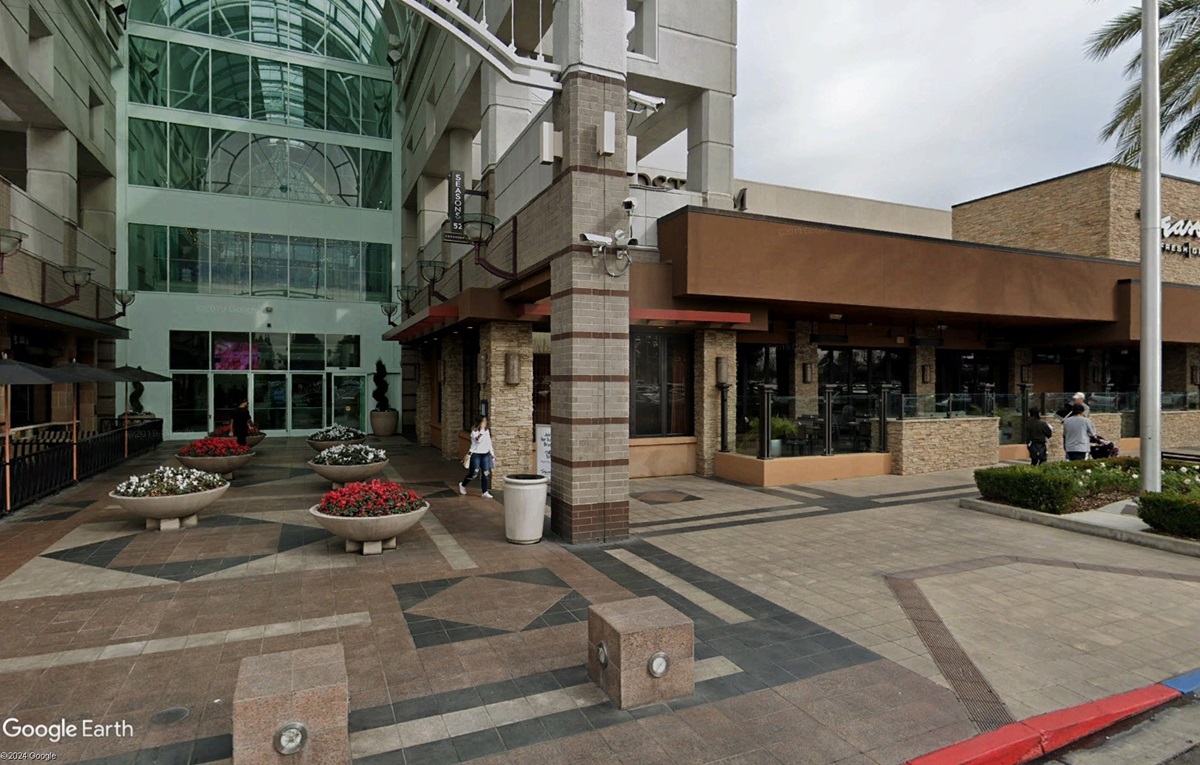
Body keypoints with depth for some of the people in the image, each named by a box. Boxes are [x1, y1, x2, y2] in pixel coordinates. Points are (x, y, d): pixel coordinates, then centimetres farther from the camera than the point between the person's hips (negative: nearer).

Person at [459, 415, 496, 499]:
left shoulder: (487, 431, 7)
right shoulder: (474, 431, -11)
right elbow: (478, 439, -29)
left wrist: (492, 453, 12)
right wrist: (482, 429, -26)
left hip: (486, 455, 5)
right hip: (476, 454, -5)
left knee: (486, 473, 0)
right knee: (473, 473, 3)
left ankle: (485, 492, 7)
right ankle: (462, 484, 30)